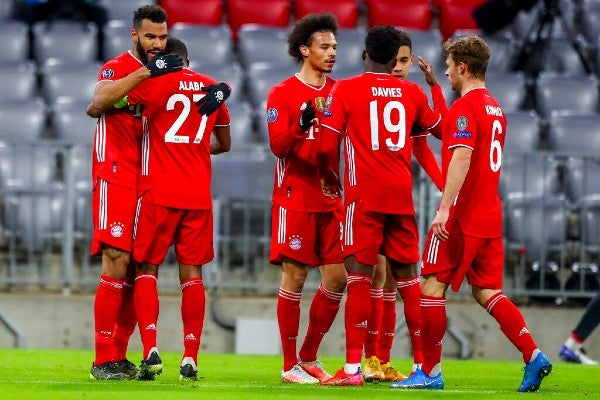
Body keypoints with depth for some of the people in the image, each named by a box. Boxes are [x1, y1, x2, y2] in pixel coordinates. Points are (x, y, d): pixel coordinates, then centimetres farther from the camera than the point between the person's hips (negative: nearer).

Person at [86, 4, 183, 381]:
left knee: (138, 272, 5)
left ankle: (120, 355, 12)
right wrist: (145, 72, -32)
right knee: (117, 266, -12)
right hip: (116, 179, -7)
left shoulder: (165, 72, 15)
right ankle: (104, 361, -11)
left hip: (149, 185, 7)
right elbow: (98, 103, -26)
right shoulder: (118, 69, -6)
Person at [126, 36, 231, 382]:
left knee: (148, 269, 4)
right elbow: (224, 144, 22)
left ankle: (151, 349, -12)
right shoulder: (213, 87, 10)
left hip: (159, 193, -3)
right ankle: (190, 359, 1)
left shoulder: (155, 84, -4)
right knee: (192, 273, 6)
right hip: (199, 195, 3)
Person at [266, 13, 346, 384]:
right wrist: (302, 123, -29)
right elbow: (279, 145, -12)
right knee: (294, 277, -4)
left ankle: (309, 357, 17)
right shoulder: (283, 94, -4)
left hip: (331, 200, 5)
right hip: (295, 198, -5)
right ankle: (290, 365, 4)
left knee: (337, 279, 2)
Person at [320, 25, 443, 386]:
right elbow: (440, 128, 26)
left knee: (359, 274, -6)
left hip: (364, 194, -4)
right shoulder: (413, 92, 9)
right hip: (402, 194, 4)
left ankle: (353, 368, -13)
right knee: (406, 275, 12)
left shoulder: (346, 89, -3)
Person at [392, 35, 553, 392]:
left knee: (432, 286, 0)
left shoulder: (465, 107, -12)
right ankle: (533, 356, -6)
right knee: (487, 291, 9)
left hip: (461, 216, -8)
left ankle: (431, 372, 1)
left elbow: (461, 158, -24)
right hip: (490, 216, 8)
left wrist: (445, 208, -29)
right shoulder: (495, 108, 15)